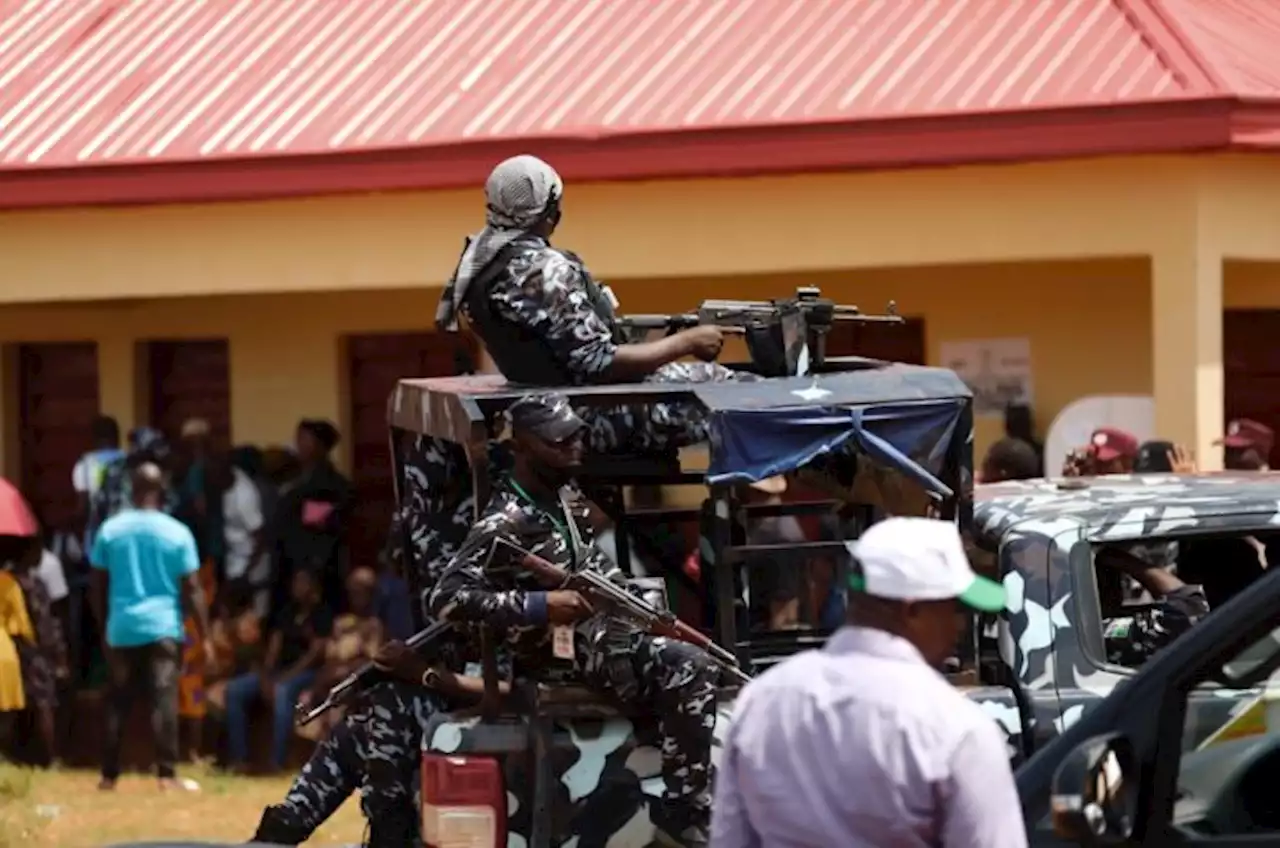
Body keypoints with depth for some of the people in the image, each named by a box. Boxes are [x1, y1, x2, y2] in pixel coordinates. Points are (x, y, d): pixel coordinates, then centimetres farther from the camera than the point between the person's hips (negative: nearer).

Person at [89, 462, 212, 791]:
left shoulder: (110, 530, 3)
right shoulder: (177, 532, -3)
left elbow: (98, 586, 7)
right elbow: (192, 589, -3)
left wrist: (105, 623, 20)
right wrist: (204, 635, 2)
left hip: (122, 628, 3)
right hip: (163, 626, -3)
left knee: (117, 702, 10)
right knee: (164, 700, -6)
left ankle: (109, 776, 12)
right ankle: (167, 774, -14)